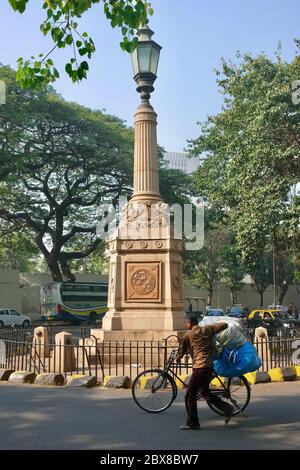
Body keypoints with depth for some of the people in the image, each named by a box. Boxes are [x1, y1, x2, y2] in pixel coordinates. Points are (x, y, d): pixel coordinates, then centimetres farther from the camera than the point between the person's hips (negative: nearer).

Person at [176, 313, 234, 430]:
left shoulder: (187, 335, -4)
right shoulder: (207, 329, 7)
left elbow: (182, 351, 7)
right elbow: (224, 325, 9)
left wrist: (178, 357, 28)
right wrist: (213, 327, 27)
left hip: (199, 367, -7)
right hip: (210, 366, 7)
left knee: (190, 395, 3)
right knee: (204, 392, 23)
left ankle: (192, 423, 6)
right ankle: (227, 408, 15)